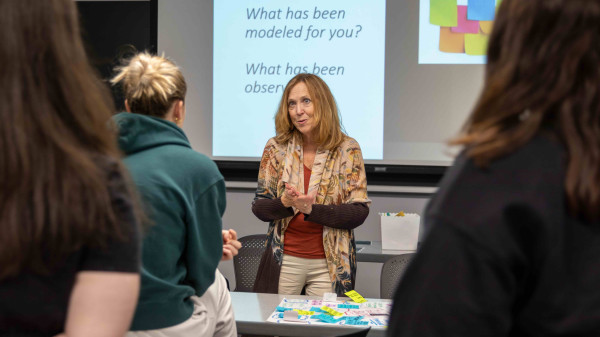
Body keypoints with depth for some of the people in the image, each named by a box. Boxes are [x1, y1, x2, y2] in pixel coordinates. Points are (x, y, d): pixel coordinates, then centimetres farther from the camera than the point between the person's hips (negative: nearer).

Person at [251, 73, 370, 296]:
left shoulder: (348, 150, -3)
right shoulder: (276, 148, 3)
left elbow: (360, 212, -8)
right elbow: (258, 207, 3)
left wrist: (312, 209, -20)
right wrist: (285, 203, -18)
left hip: (329, 265, -1)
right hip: (284, 261, 1)